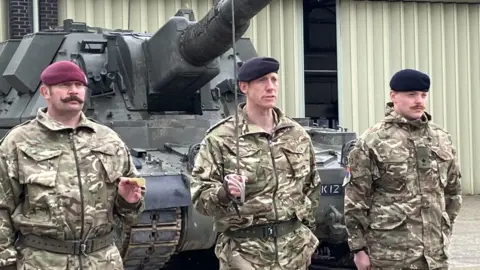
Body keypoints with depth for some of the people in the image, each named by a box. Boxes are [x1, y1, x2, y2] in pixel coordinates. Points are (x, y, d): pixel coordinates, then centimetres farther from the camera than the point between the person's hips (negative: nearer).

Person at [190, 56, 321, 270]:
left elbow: (312, 185, 20)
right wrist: (224, 192, -28)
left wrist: (306, 224, 13)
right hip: (244, 253, -4)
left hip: (294, 250, 4)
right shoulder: (220, 139, -7)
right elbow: (200, 196, -9)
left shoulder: (297, 135, 7)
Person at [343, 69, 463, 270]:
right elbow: (355, 199, -6)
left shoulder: (441, 138, 10)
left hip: (435, 253, 5)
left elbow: (453, 190, 20)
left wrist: (444, 231, 16)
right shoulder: (372, 142, -6)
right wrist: (359, 248, -8)